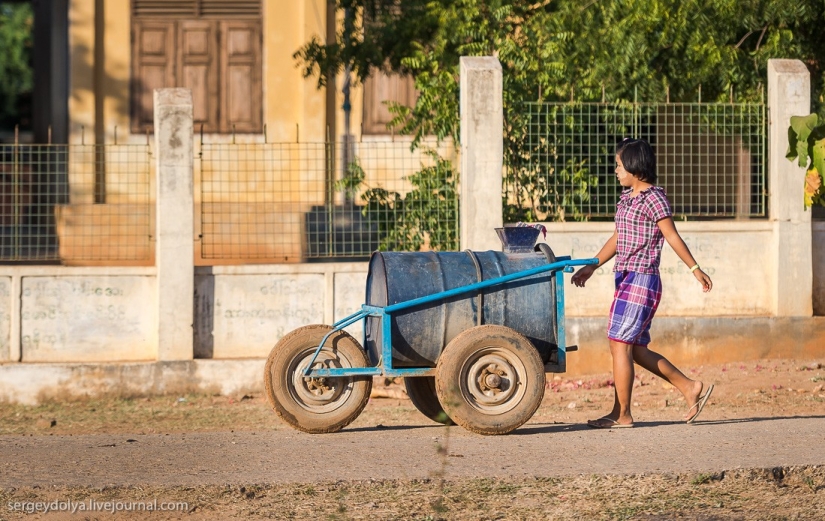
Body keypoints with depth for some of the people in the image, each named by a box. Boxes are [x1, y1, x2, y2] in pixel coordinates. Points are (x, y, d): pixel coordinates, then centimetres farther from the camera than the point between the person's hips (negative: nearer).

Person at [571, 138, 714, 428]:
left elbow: (672, 236, -14)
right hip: (626, 280, 10)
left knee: (619, 345, -9)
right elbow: (618, 238, 22)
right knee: (636, 350, 11)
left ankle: (621, 415, -4)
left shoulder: (653, 198, -11)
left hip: (641, 280, -10)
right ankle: (690, 389, 17)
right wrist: (592, 267, 18)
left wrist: (695, 269, -17)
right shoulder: (627, 196, 16)